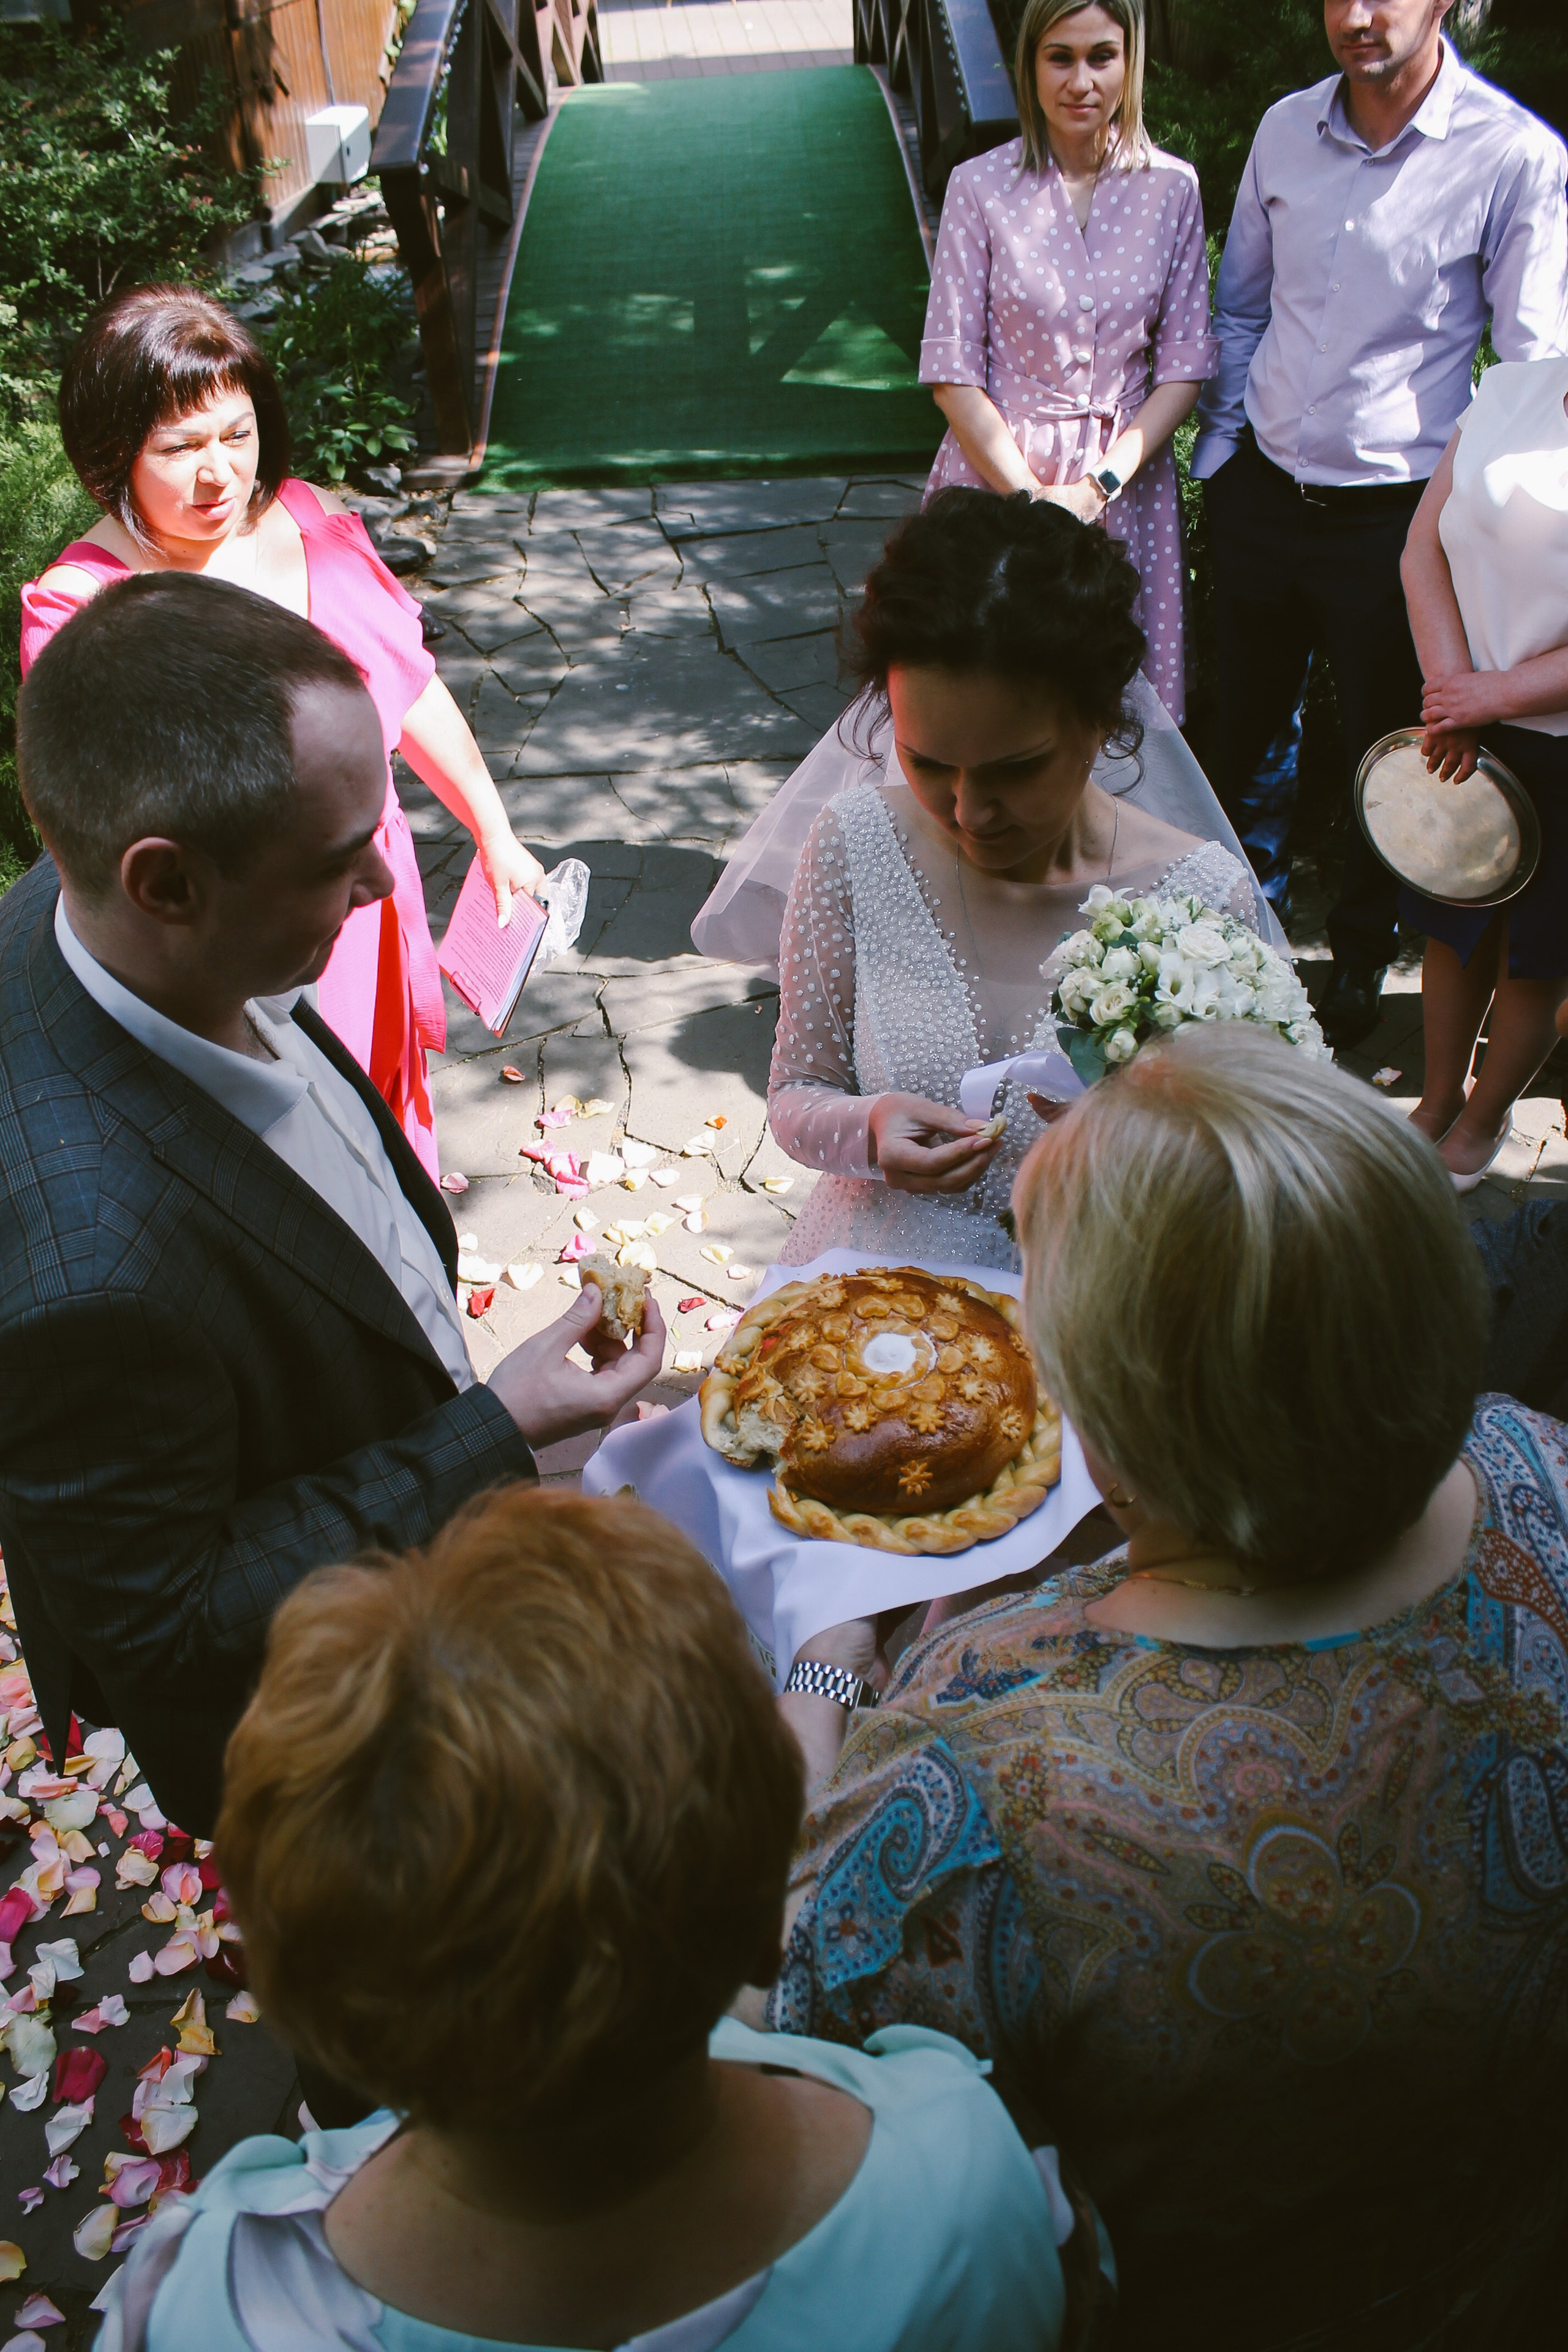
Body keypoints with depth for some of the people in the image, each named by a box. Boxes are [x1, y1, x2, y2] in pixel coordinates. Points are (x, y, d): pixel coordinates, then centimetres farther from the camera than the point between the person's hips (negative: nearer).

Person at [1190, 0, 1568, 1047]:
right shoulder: (1287, 129, 0)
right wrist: (1219, 446, 10)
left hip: (1394, 516, -4)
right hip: (1262, 490, 4)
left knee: (1387, 747, 11)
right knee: (1249, 722, 18)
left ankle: (1362, 951, 34)